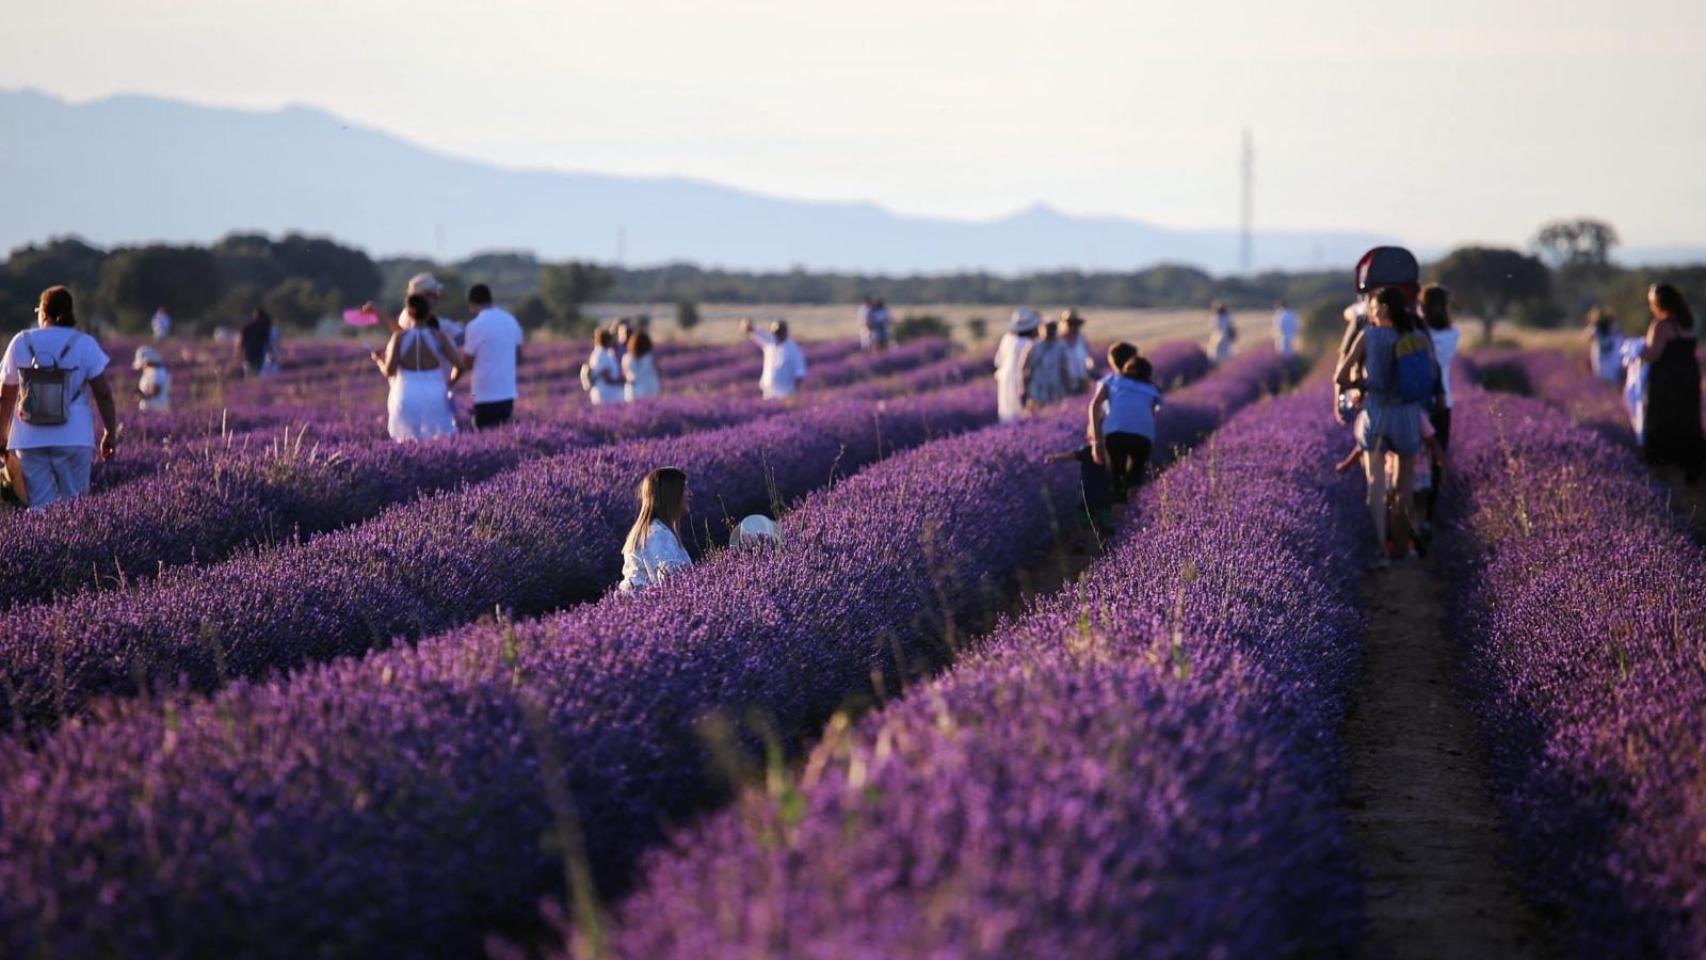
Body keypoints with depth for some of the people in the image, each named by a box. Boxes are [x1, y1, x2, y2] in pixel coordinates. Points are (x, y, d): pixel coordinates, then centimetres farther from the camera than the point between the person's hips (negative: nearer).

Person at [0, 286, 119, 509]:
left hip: (29, 440, 1)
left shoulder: (21, 343, 6)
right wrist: (111, 433, 5)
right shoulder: (84, 344, 0)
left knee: (40, 505, 1)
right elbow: (103, 394, -4)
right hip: (74, 439, -1)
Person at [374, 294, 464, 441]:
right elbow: (460, 363, -8)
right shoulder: (439, 336, -5)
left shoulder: (399, 336, -6)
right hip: (434, 400, 0)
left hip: (407, 400, 0)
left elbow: (389, 371, -7)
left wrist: (379, 359, 13)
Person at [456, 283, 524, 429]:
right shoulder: (511, 320, 9)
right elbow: (518, 359, 15)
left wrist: (451, 381, 12)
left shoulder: (476, 326, -11)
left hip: (486, 395, -6)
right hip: (508, 393, 6)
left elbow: (465, 363, -5)